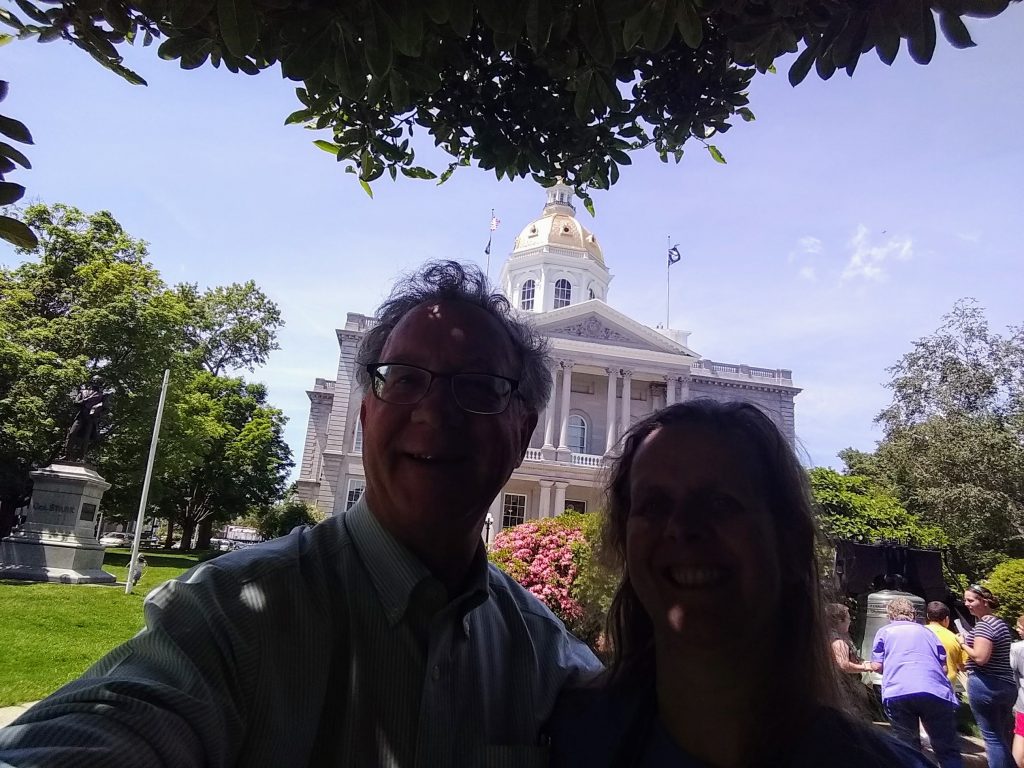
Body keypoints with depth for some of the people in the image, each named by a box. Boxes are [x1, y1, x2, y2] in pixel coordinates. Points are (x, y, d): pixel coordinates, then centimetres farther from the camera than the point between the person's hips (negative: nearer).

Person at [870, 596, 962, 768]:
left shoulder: (884, 631, 20)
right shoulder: (926, 631, 26)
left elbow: (878, 666, 13)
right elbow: (944, 666, 22)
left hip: (897, 693, -2)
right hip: (935, 691, 2)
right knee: (947, 749, 8)